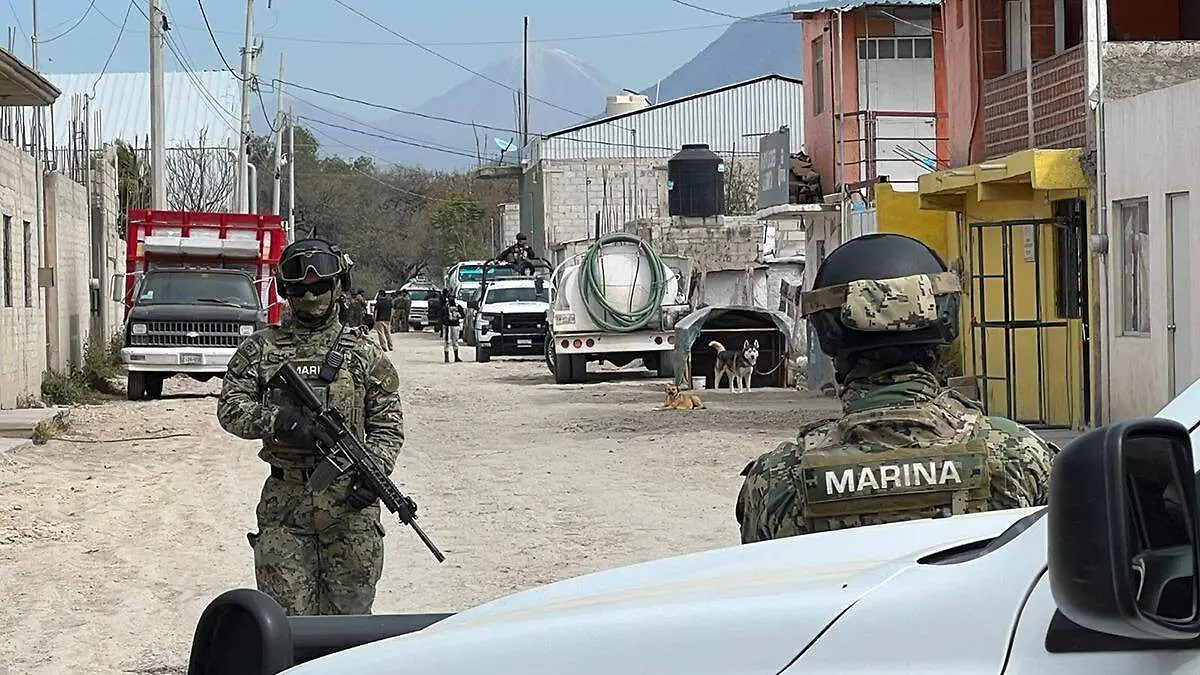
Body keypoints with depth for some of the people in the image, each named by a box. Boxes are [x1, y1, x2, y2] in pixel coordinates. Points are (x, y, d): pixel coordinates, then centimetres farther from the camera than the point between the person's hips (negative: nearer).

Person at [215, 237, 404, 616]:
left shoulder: (364, 354, 9)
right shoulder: (260, 349, 9)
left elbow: (388, 424, 7)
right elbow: (230, 409, 1)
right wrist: (280, 421, -17)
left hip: (350, 501, 0)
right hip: (284, 502, 0)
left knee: (350, 610, 3)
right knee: (286, 616, -2)